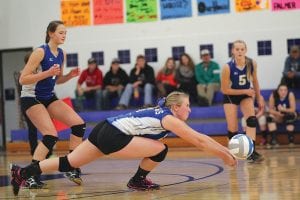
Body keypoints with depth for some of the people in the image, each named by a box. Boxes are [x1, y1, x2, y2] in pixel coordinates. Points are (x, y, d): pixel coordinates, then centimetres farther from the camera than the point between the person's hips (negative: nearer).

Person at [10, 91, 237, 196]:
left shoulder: (163, 112, 20)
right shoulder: (170, 119, -7)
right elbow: (200, 141, -7)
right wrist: (225, 155, -1)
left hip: (105, 130, 9)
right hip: (113, 136, -9)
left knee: (69, 163, 10)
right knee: (160, 149, -7)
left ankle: (22, 173, 6)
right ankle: (138, 181, 12)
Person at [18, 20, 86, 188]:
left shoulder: (62, 54, 4)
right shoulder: (40, 52, -18)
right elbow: (23, 79, -21)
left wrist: (70, 75, -4)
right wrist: (47, 73, -29)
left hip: (49, 97, 8)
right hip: (31, 98, -8)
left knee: (79, 124, -5)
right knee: (51, 136, -22)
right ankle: (31, 176, -15)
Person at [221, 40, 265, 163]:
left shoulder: (252, 64, -18)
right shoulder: (228, 67, -27)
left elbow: (255, 82, 2)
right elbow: (224, 90, -19)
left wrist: (259, 98, 6)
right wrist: (245, 91, -22)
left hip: (246, 94, 2)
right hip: (230, 97, -2)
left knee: (252, 119, -22)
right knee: (232, 129, -2)